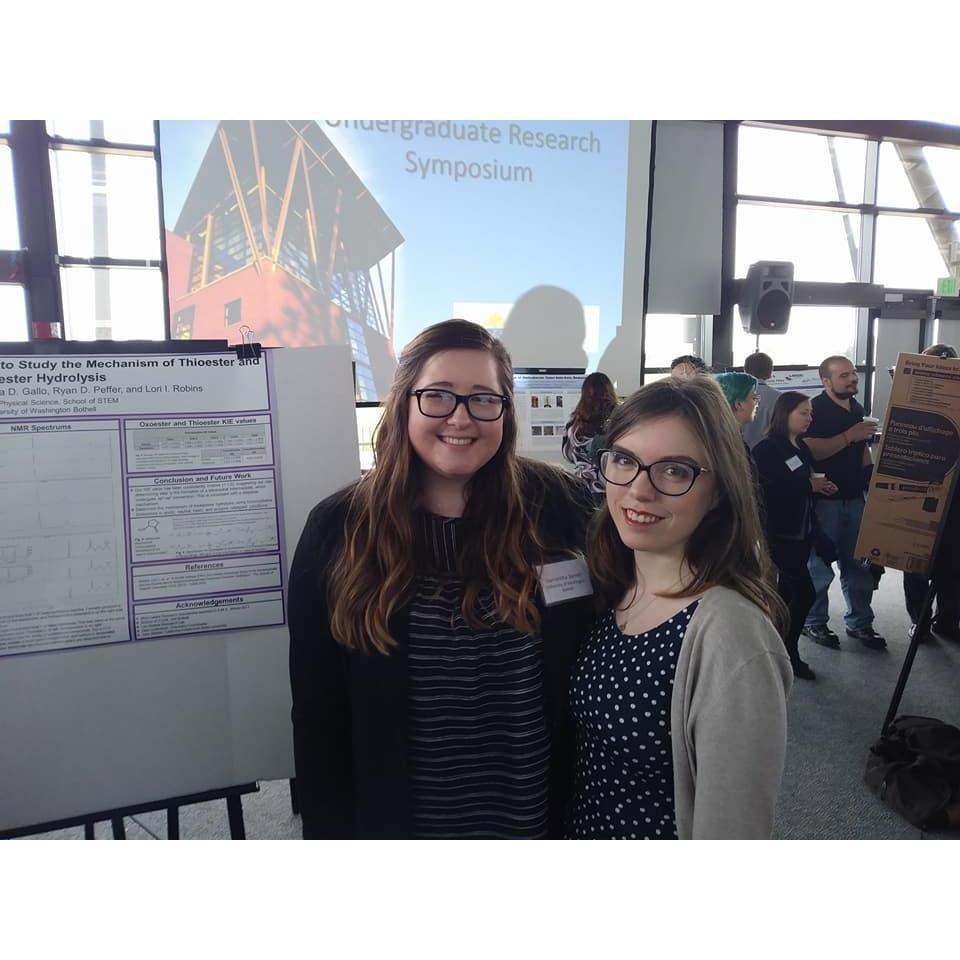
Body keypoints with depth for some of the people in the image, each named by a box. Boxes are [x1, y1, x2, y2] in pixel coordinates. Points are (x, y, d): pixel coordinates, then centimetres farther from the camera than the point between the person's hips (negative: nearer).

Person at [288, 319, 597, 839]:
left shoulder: (559, 508, -13)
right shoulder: (337, 529, -10)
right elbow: (318, 713, -5)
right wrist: (329, 833, -5)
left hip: (537, 820, 0)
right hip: (393, 823, 1)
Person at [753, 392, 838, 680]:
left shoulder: (802, 447, 13)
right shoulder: (766, 449, -13)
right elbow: (775, 488, -25)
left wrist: (822, 486, -1)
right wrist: (811, 485, -14)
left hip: (801, 531, 8)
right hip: (779, 532, -8)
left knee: (787, 591, 12)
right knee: (804, 592, -9)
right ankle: (788, 654, 5)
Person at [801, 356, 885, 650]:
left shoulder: (857, 408, 14)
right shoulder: (815, 409, -11)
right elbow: (810, 450, -24)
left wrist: (871, 472, 12)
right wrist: (849, 436, -24)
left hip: (854, 496, 8)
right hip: (824, 497, -7)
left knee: (858, 563, 13)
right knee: (819, 564, 1)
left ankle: (859, 622, 25)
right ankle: (814, 622, 15)